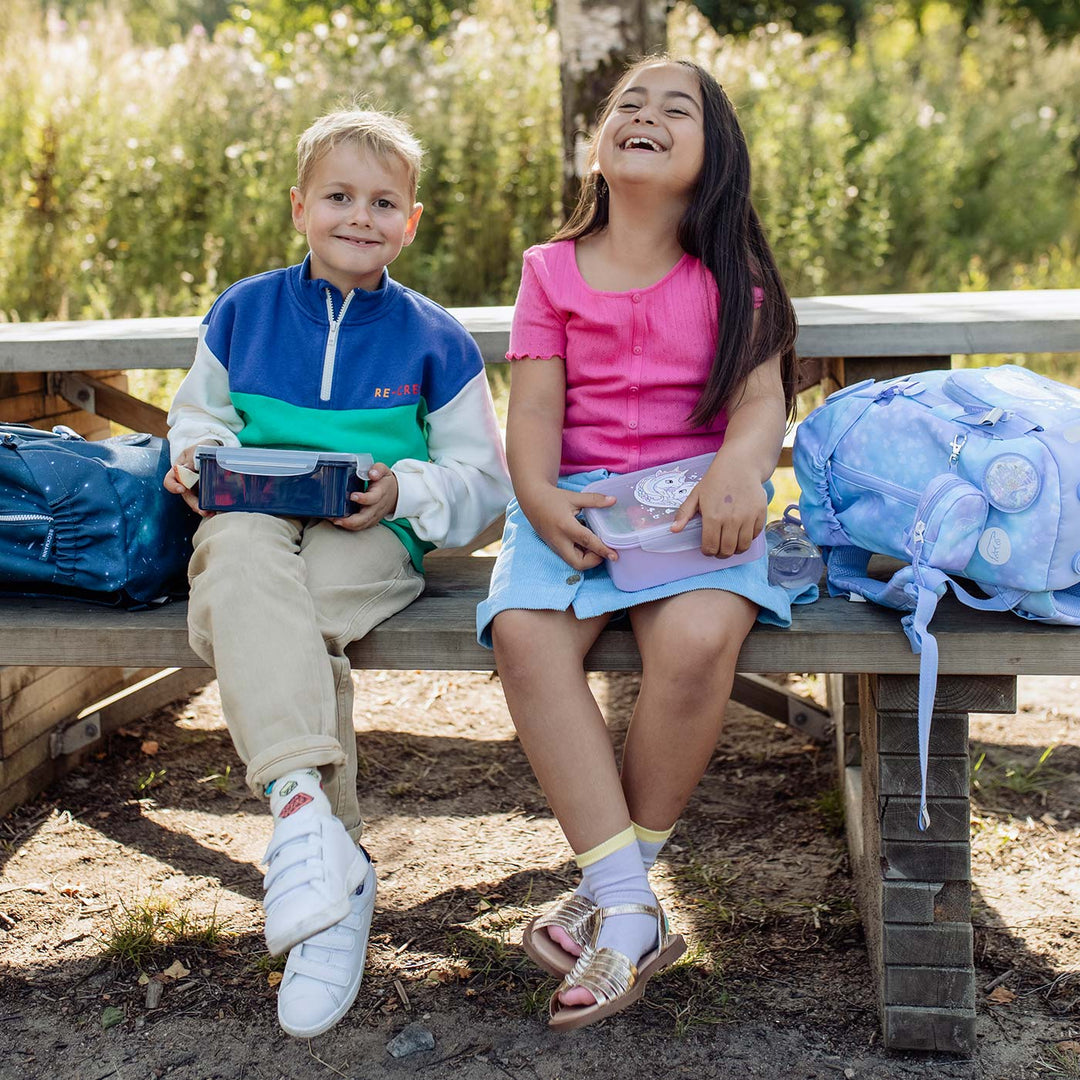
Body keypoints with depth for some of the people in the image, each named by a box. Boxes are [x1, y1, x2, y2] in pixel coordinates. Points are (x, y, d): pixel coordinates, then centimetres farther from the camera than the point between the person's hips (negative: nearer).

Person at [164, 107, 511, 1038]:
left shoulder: (434, 340, 10)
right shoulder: (243, 312, 16)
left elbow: (485, 481, 10)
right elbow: (198, 413, 25)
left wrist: (404, 490, -10)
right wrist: (198, 458, 1)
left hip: (372, 536, -1)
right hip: (255, 513, 2)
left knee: (288, 613, -34)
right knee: (242, 561, -36)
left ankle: (304, 825, -27)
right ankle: (305, 803, -48)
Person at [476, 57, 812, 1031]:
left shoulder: (729, 274, 11)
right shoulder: (552, 270, 13)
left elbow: (763, 394, -1)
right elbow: (534, 408, 4)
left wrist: (740, 465, -25)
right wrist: (539, 496, -17)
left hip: (694, 493, -1)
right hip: (573, 499, 1)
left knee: (696, 638, -34)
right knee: (525, 633, -31)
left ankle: (611, 891, -13)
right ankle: (632, 913, -27)